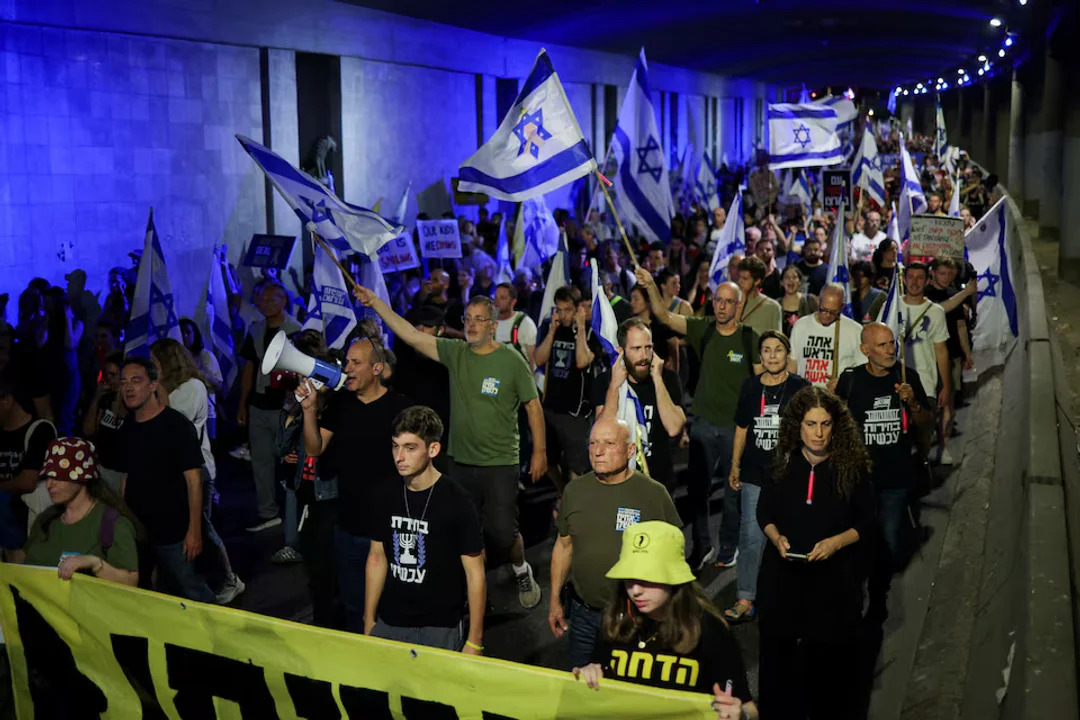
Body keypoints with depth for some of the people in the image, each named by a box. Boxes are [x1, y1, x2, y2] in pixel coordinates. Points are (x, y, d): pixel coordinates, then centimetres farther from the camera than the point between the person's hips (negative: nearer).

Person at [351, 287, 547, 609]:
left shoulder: (511, 361, -8)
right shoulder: (455, 353, 1)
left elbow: (533, 405, -3)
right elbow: (410, 334, -4)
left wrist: (540, 451, -4)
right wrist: (376, 302, -11)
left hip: (499, 465, -4)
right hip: (459, 462, 4)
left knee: (502, 533, -1)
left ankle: (522, 571, 29)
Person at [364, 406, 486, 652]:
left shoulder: (455, 501, -15)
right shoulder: (387, 496, 0)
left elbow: (475, 574, -11)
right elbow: (377, 558, 10)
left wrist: (474, 642, -11)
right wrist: (369, 622, 9)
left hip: (439, 629, -4)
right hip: (388, 624, 4)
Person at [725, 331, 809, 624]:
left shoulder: (800, 387, -1)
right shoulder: (750, 387, 6)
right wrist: (735, 467, 13)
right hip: (755, 475, 2)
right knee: (751, 536, 0)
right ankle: (745, 601, 5)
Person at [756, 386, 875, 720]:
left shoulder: (852, 466, -5)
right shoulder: (781, 461, 0)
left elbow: (867, 523, -2)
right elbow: (764, 512, 8)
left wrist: (836, 542, -19)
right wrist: (776, 537, -12)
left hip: (835, 576, -2)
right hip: (783, 573, 2)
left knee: (829, 660, 6)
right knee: (778, 655, 9)